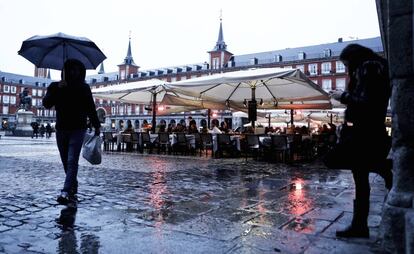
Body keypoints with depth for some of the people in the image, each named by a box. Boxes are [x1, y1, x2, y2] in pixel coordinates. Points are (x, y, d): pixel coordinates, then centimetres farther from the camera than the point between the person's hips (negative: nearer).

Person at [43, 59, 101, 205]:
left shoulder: (84, 88, 6)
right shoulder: (55, 86, 8)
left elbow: (91, 108, 11)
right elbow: (46, 104, -5)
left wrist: (96, 126, 10)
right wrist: (56, 89, -17)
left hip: (78, 129, -3)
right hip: (61, 130, 3)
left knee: (72, 161, -13)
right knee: (66, 162, 8)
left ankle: (66, 192, -18)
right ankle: (73, 189, 19)